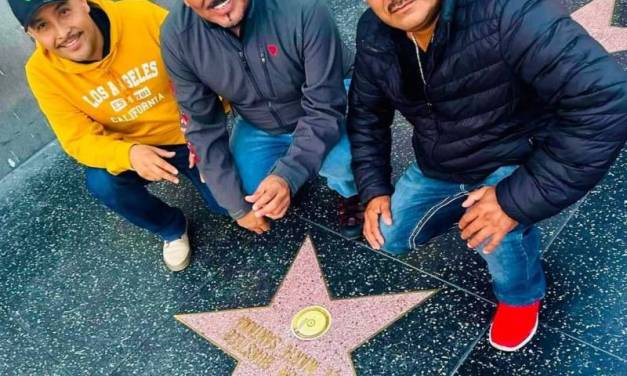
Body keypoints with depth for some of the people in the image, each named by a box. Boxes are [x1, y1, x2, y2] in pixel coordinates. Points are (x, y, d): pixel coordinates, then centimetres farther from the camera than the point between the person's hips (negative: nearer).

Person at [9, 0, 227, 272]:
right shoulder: (42, 71, -19)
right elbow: (80, 140, -18)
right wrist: (128, 155, -38)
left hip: (188, 135, -1)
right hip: (128, 148, 1)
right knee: (101, 183, -28)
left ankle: (189, 171, 27)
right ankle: (172, 229, 4)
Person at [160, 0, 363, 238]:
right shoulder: (177, 35, -24)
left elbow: (325, 109, -29)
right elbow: (204, 128, -14)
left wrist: (288, 176, -42)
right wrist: (237, 205, -13)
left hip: (322, 110, -3)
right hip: (257, 127, 4)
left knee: (345, 160, -31)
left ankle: (349, 193, 6)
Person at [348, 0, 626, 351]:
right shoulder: (374, 36, -15)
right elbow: (366, 113, 4)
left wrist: (518, 198, -39)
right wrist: (374, 188, -5)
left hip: (518, 159, -5)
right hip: (439, 167, 6)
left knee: (496, 224, -31)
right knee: (389, 238, 1)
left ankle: (522, 294, 4)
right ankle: (459, 205, 29)